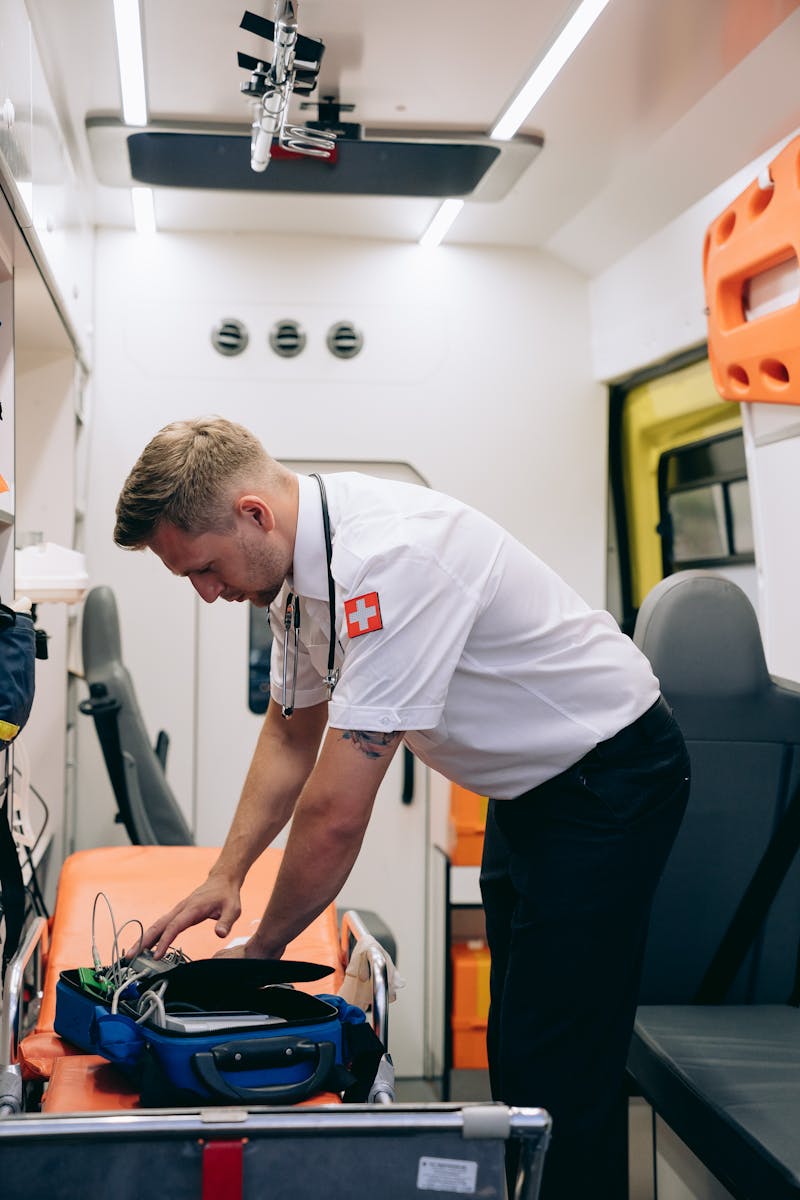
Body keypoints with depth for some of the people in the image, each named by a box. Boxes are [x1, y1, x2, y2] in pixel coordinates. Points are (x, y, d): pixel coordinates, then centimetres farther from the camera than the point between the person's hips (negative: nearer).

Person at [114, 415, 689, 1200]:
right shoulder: (296, 562, -4)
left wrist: (260, 953, -17)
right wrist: (226, 874, 3)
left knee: (557, 1073, -8)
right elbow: (291, 732, 12)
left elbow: (336, 814, -31)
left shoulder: (386, 560, -34)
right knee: (512, 1047, 18)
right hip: (528, 784, 10)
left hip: (609, 778, -9)